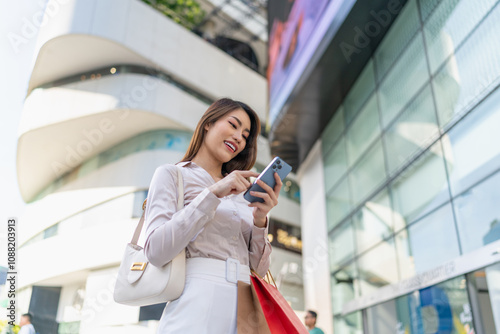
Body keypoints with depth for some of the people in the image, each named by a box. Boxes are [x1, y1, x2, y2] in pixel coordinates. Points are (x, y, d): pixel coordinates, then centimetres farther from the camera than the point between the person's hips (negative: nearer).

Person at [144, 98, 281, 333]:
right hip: (198, 306, -4)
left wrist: (260, 221, -6)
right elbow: (156, 251, -11)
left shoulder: (241, 193, 18)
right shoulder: (172, 174, 5)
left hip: (246, 311, 5)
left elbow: (259, 268, 11)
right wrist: (213, 194, -14)